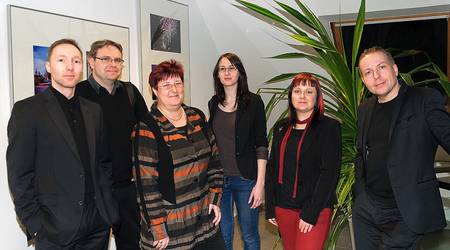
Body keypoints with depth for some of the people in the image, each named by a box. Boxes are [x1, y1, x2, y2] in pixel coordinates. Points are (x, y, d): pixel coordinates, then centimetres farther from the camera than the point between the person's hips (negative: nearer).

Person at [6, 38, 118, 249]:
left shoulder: (93, 110, 10)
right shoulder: (26, 110, -5)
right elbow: (18, 175, -7)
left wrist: (108, 207, 7)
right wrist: (35, 227, -11)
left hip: (98, 224, 5)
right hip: (55, 229, -4)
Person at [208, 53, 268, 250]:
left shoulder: (253, 102, -5)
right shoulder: (213, 104, 7)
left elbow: (261, 144, -7)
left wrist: (260, 182, -11)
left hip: (245, 179, -3)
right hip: (218, 177, 4)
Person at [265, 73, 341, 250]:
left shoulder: (329, 127, -5)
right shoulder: (281, 128, 9)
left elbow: (330, 172, -11)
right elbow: (272, 167, 11)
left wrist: (310, 213, -15)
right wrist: (269, 208, 6)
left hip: (316, 209, -4)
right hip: (283, 207, 5)